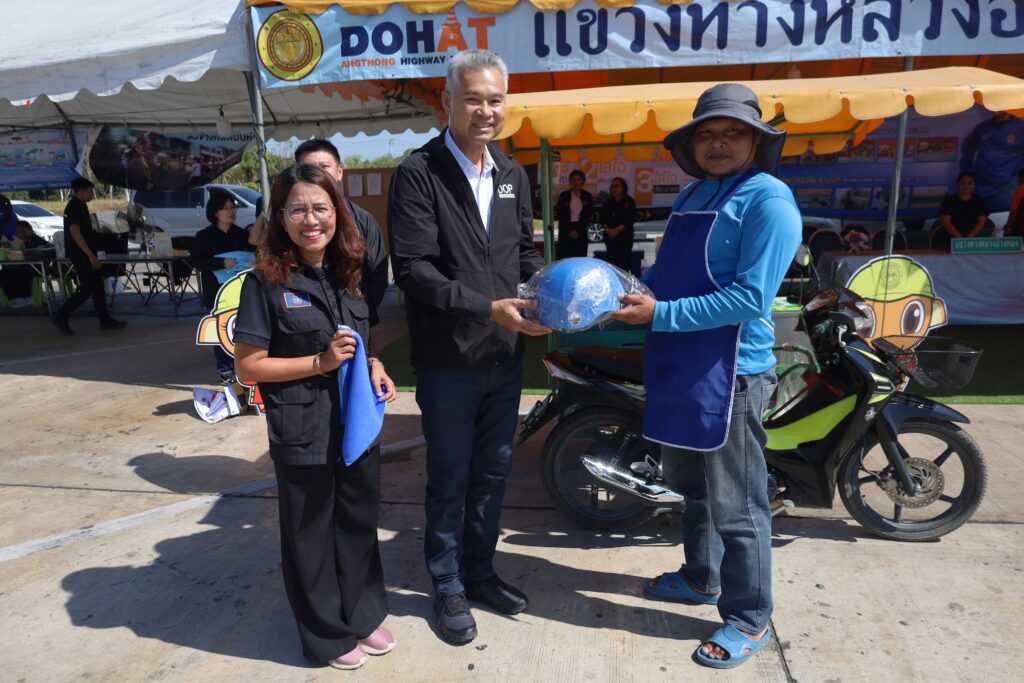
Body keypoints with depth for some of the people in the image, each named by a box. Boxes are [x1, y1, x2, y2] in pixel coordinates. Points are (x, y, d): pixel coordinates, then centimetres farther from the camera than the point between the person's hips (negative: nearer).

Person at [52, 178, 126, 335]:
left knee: (97, 286, 9)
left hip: (85, 255, 10)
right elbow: (74, 232, -23)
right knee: (85, 289, -7)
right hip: (80, 255, -10)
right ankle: (61, 317, 3)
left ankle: (105, 319, 11)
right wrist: (91, 255, -25)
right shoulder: (74, 207, -15)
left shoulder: (80, 206, 15)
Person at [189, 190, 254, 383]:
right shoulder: (204, 236, -6)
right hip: (216, 293, -3)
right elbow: (195, 261, -9)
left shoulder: (240, 234, 4)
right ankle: (224, 370, 13)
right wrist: (222, 263, -21)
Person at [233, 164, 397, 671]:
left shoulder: (348, 275, 6)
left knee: (360, 524, 19)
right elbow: (248, 366, -11)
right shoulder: (265, 282, -11)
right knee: (311, 535, 12)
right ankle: (327, 634, 34)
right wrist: (320, 363, -19)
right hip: (303, 434, -5)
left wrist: (373, 366, 0)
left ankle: (363, 615, 41)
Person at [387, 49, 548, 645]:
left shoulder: (513, 175, 9)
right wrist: (488, 308, -27)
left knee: (492, 473, 18)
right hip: (448, 362, -5)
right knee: (450, 480, 10)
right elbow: (414, 268, -19)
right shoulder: (419, 173, -11)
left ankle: (480, 570, 39)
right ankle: (448, 587, 32)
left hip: (506, 356, 6)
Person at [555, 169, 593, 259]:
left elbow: (588, 216, 4)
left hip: (581, 231, 2)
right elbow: (560, 216, 1)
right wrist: (570, 231, -7)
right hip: (565, 231, -1)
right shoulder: (563, 196, 2)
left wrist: (578, 231, -5)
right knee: (564, 258, -6)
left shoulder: (587, 196, 5)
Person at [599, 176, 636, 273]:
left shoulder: (629, 202, 2)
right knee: (612, 261, -1)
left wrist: (617, 229, -17)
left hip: (625, 235, -3)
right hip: (610, 236, 3)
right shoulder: (608, 202, 10)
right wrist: (608, 230, -15)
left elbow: (630, 219, -7)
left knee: (624, 261, -8)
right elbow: (603, 219, 3)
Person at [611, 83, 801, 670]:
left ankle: (750, 620, 23)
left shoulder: (768, 199, -13)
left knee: (736, 506, 4)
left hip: (730, 374, -8)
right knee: (693, 488, 23)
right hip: (680, 368, 9)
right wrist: (633, 292, -1)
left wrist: (660, 315, -22)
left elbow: (751, 297, -21)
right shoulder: (693, 194, 14)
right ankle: (702, 578, 43)